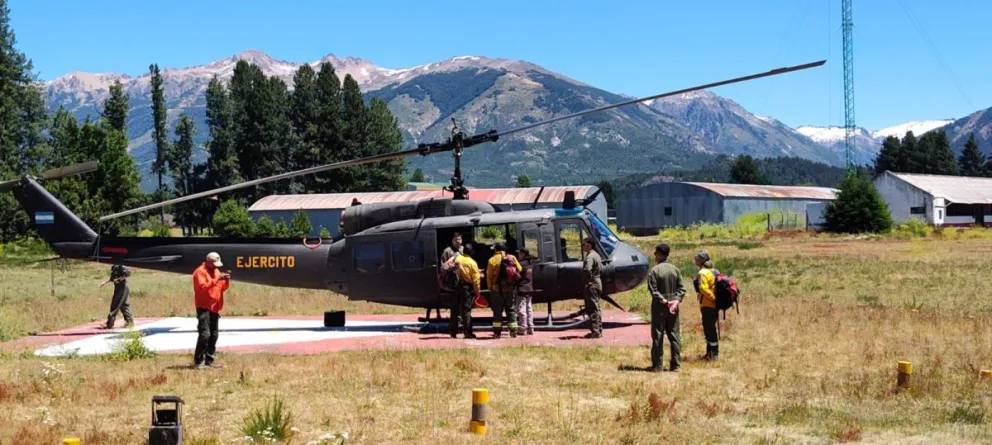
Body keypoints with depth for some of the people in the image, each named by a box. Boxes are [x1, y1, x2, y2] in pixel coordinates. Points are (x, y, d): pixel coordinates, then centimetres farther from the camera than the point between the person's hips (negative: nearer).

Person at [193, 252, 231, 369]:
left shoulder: (216, 271, 17)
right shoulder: (200, 271, -8)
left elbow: (222, 288, 17)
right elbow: (202, 287, -21)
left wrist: (226, 280, -3)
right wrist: (216, 279, -24)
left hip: (214, 308, 8)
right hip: (204, 308, -8)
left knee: (214, 335, 9)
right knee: (205, 334, -15)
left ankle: (210, 360, 15)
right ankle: (198, 362, -11)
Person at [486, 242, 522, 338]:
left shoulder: (492, 260, -6)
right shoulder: (512, 258, 2)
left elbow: (489, 276, -5)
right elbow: (519, 270, 7)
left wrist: (490, 288, 6)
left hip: (497, 288, -2)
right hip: (511, 288, 2)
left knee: (497, 310, 4)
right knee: (511, 309, 12)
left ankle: (497, 332, 1)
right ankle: (513, 331, 8)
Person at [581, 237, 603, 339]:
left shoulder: (590, 257, -17)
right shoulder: (596, 255, 15)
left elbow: (587, 270, -30)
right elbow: (601, 267, 23)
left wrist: (587, 281, -18)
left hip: (591, 285, -10)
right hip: (598, 283, 10)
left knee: (592, 308, -7)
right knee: (597, 308, 15)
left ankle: (595, 331, -8)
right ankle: (599, 330, 19)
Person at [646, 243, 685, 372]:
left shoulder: (654, 270, -12)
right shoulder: (675, 269, 4)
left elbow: (653, 290, -16)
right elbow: (681, 288, 2)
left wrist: (664, 301, -15)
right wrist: (676, 300, -6)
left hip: (659, 307, -5)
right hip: (674, 307, 5)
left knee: (657, 336, 2)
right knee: (674, 335, 9)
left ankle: (657, 365, 4)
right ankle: (675, 365, 11)